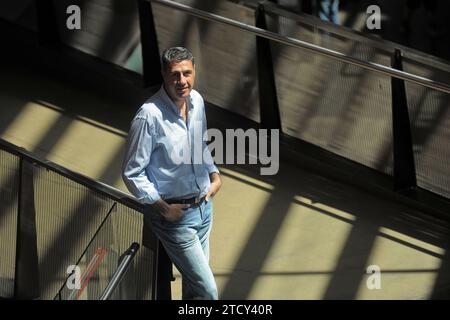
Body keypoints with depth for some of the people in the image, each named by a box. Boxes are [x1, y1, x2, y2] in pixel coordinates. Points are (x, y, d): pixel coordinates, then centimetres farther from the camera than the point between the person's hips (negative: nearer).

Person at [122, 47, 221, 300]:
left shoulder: (197, 101, -1)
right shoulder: (150, 116, -24)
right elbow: (132, 173, -18)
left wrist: (214, 174, 6)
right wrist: (163, 209, -18)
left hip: (204, 205, 7)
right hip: (175, 215, -7)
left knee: (194, 280, 21)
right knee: (208, 291, -6)